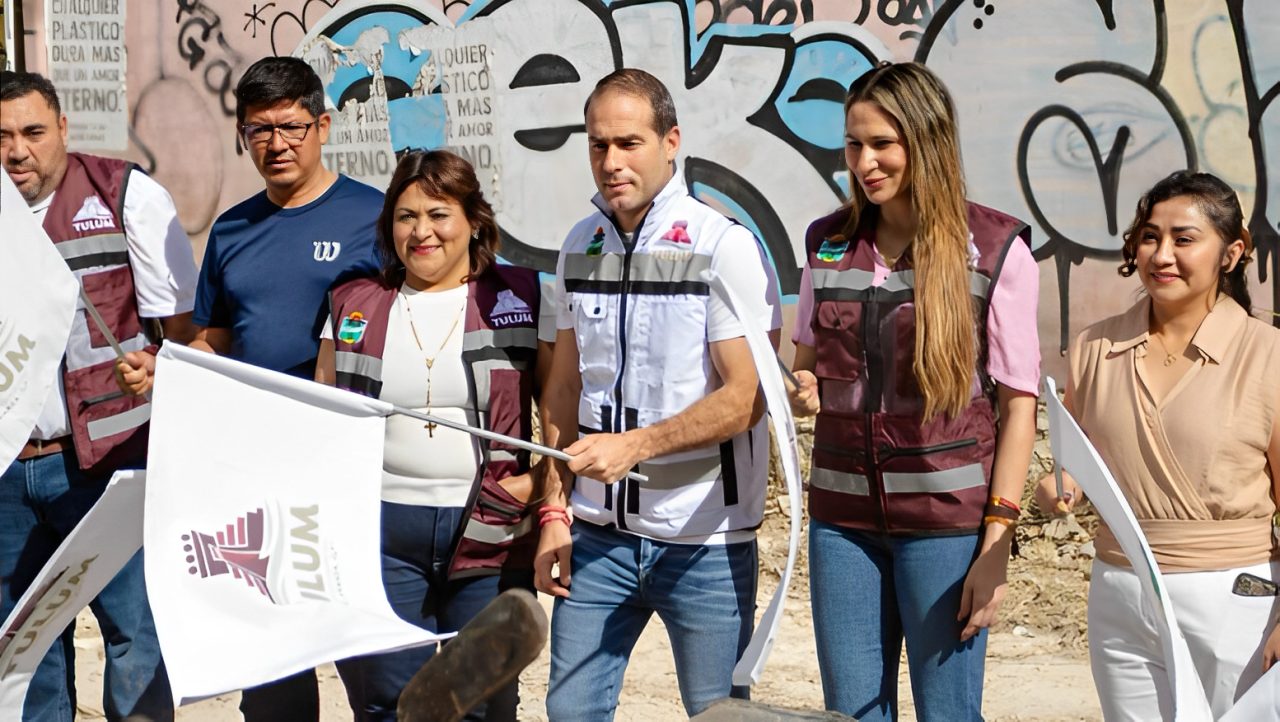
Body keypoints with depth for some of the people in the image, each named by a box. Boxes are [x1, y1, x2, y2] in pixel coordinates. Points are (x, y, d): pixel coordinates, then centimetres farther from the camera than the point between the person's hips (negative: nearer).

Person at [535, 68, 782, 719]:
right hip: (598, 534, 5)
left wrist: (634, 445, -22)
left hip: (704, 542, -5)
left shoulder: (726, 247, -9)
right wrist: (554, 512, 8)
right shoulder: (580, 248, 9)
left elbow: (746, 398, -14)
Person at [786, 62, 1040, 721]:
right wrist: (801, 391, -4)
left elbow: (1019, 402, -6)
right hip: (843, 512, 4)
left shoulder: (995, 249, -6)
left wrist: (996, 542, -11)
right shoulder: (829, 242, 8)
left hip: (946, 517, -4)